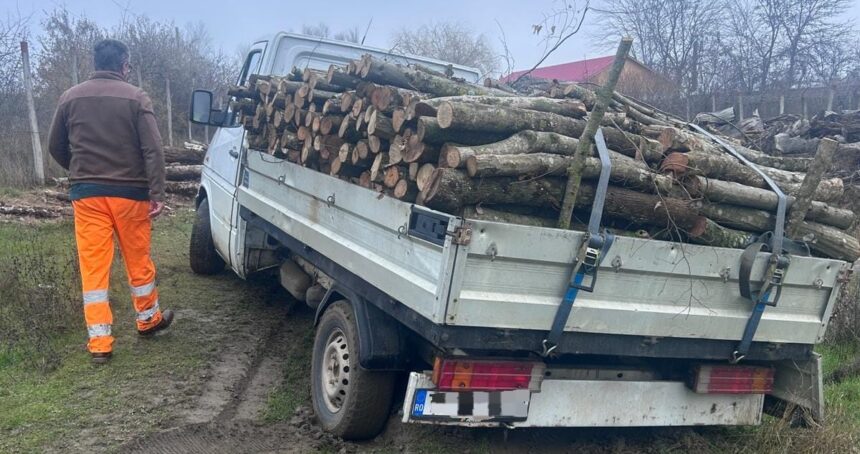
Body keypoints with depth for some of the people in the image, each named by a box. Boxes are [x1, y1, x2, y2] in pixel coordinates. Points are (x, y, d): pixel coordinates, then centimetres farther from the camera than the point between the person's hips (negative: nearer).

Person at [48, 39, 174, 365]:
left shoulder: (71, 97, 5)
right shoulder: (135, 97, -5)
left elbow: (56, 147, 13)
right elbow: (152, 149, -14)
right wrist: (157, 194, -14)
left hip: (86, 194, 2)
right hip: (129, 192, -2)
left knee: (93, 267, 4)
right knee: (138, 260, 14)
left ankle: (99, 342, 5)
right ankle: (148, 319, 32)